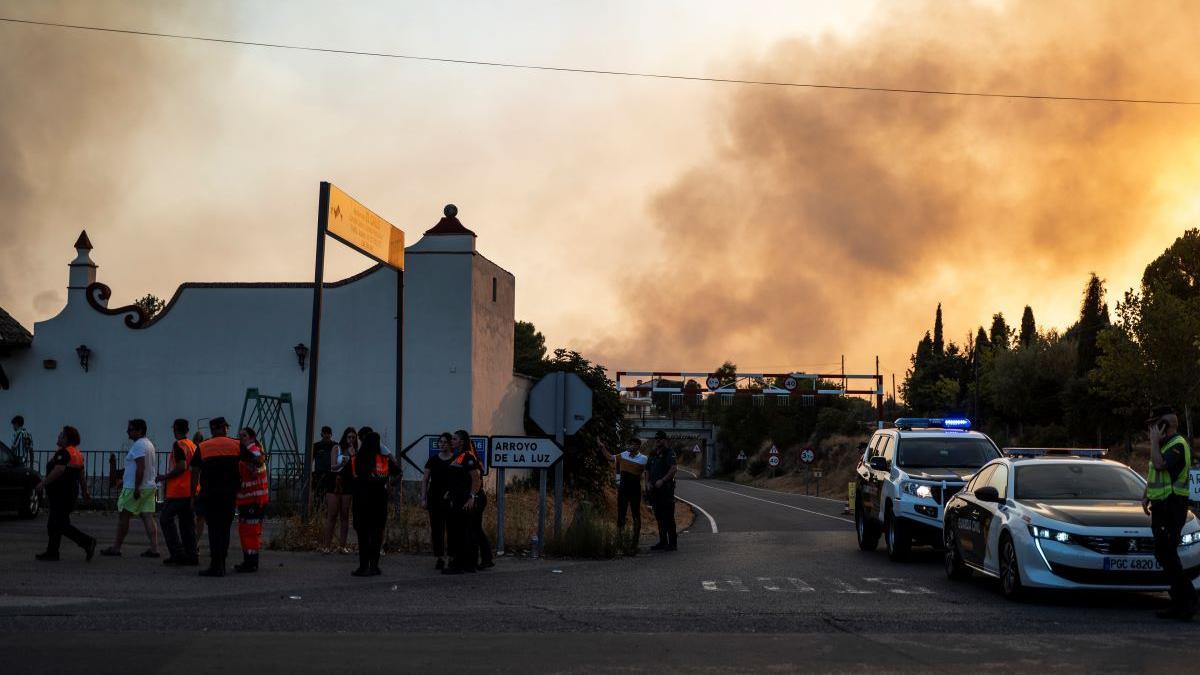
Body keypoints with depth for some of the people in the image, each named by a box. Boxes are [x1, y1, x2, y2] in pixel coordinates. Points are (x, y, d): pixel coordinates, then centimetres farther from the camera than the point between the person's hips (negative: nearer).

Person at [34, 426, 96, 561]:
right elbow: (82, 475, 18)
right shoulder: (77, 453, 14)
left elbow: (58, 471, -26)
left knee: (61, 525, -9)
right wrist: (85, 492, 23)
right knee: (53, 524, 14)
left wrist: (43, 484, -23)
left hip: (61, 494, -10)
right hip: (71, 492, 10)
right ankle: (52, 552, 16)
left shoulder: (64, 452, -16)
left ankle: (87, 542, -15)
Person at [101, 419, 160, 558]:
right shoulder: (148, 444, 18)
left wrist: (136, 488, -24)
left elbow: (140, 467, -23)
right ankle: (154, 549, -4)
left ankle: (116, 548, 8)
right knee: (148, 517, 3)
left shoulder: (138, 445, -14)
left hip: (134, 488, -9)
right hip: (149, 487, 9)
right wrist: (125, 479, 31)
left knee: (123, 516, 2)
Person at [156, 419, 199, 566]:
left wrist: (165, 477, -8)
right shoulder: (193, 445, 14)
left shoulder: (178, 445, -10)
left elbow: (181, 467, -19)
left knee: (166, 519, 0)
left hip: (178, 491, -8)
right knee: (187, 523, 9)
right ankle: (192, 555, 6)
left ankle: (177, 553, -7)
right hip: (191, 491, 8)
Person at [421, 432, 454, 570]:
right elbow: (425, 480, 7)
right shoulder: (433, 460, 6)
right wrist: (423, 498, 0)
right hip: (434, 499, 2)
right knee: (436, 528, 2)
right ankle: (440, 558, 8)